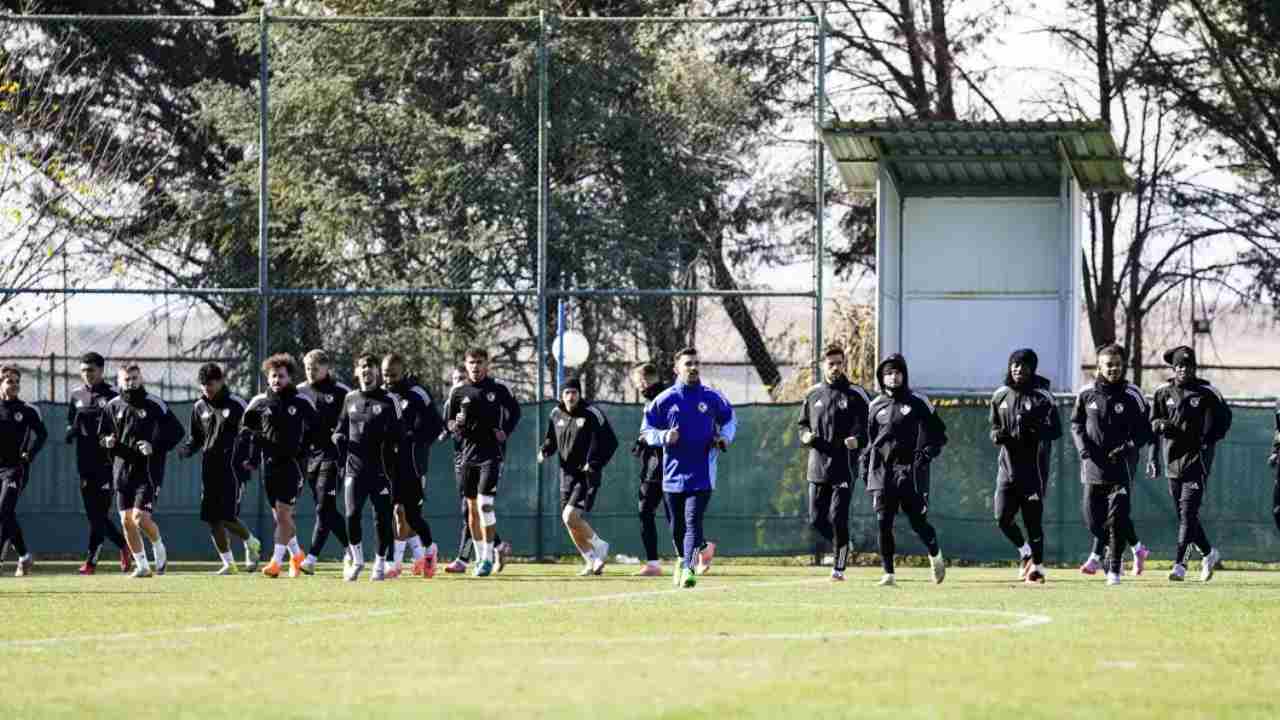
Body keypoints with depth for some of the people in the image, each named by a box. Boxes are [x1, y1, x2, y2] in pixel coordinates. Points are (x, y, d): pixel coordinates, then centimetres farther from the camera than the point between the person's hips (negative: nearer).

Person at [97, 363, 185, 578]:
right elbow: (102, 435, 17)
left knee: (140, 518, -14)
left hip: (147, 470, -4)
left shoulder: (155, 405, -4)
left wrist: (155, 447, -15)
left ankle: (159, 548, 15)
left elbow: (178, 431, -2)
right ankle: (142, 566, 14)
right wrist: (108, 442, -7)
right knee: (126, 520, 2)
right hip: (122, 470, 4)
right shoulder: (113, 407, 8)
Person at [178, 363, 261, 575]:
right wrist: (187, 450, -1)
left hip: (232, 468, -6)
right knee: (212, 520, 2)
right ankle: (228, 564, 12)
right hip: (209, 469, 6)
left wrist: (250, 459, -16)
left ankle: (250, 543, 17)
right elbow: (196, 438, 20)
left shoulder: (237, 405, -4)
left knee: (227, 517, -12)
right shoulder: (199, 408, 11)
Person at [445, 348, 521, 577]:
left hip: (491, 454, -3)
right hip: (467, 454, 3)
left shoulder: (498, 390, 1)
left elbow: (514, 412, 14)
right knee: (472, 508, 7)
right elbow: (448, 423, 13)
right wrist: (457, 424, -9)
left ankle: (488, 558, -10)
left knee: (485, 504, -14)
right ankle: (479, 556, 17)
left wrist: (505, 431, -2)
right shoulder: (459, 392, 6)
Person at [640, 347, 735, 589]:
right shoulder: (664, 400, 1)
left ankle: (689, 569, -22)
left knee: (693, 521, -16)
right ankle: (684, 557, 39)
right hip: (673, 473, 2)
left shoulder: (712, 398, 3)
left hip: (701, 475, -2)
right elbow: (646, 430, 6)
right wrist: (664, 437, -14)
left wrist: (725, 437, 0)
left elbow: (729, 419, 20)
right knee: (677, 525, 13)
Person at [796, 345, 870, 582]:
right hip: (818, 466, 4)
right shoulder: (812, 394, 11)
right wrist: (806, 436, -4)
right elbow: (802, 424, 20)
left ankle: (839, 568, -2)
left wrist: (858, 440, -24)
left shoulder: (855, 394, 0)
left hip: (844, 467, -4)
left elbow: (867, 429, -2)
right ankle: (841, 546, 32)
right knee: (816, 520, 5)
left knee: (838, 518, -10)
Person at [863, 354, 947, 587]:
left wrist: (928, 452, -10)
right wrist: (866, 463, 13)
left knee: (917, 520, -4)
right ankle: (888, 573, -1)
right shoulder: (875, 406, 13)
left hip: (910, 470, -3)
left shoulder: (917, 402, 3)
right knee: (883, 523, -4)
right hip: (882, 471, 3)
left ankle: (935, 554, 25)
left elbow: (938, 432, 4)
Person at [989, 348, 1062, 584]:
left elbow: (1056, 430, -10)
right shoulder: (1000, 396, 10)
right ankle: (1025, 551, 20)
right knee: (1003, 516, -6)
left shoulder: (1042, 396, -5)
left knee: (1033, 518, -1)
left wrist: (1033, 429, -28)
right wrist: (997, 435, -4)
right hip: (1008, 465, 4)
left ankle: (1037, 565, 14)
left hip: (1034, 466, -4)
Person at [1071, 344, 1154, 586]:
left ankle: (1114, 568, 0)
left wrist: (1127, 447, -16)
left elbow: (1144, 432, 0)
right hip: (1093, 464, 3)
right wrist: (1082, 446, -4)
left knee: (1117, 518, -9)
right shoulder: (1086, 393, 3)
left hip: (1121, 466, -3)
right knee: (1093, 519, 4)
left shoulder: (1132, 396, -3)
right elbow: (1076, 423, 14)